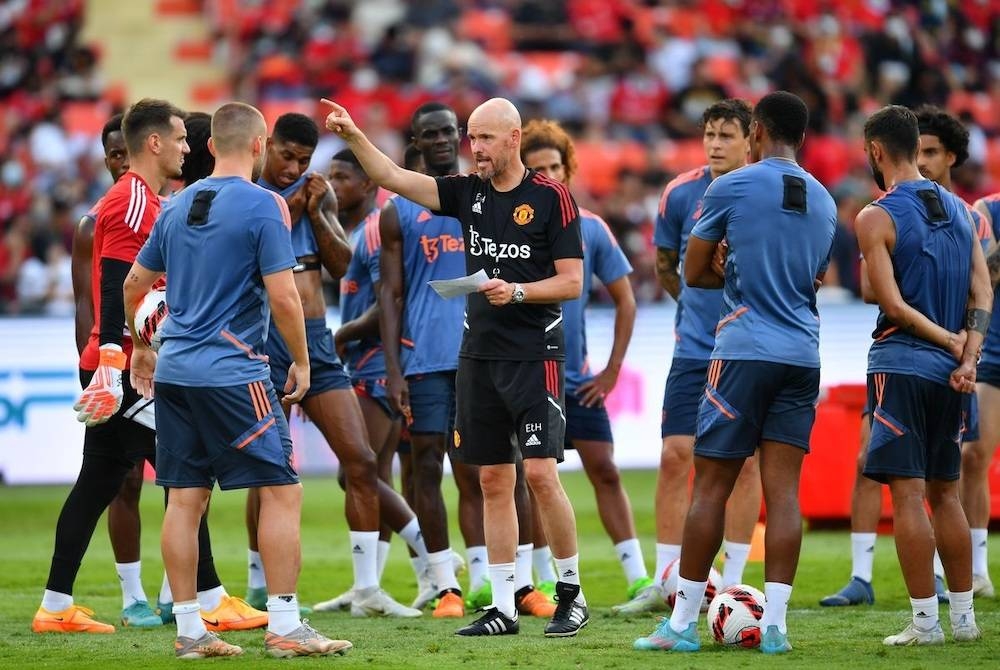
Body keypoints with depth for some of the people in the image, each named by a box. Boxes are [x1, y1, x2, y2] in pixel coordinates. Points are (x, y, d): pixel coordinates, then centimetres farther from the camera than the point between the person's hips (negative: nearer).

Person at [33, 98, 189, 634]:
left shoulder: (142, 200, 19)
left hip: (120, 369, 10)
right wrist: (113, 363, -27)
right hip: (125, 368, -10)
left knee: (98, 484, 10)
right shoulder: (133, 201, -13)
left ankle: (55, 608, 11)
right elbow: (113, 287, -21)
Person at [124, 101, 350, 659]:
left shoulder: (179, 205, 12)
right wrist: (301, 361, -1)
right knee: (282, 491, -1)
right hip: (232, 373, -7)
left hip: (174, 370, 7)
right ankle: (285, 626, -5)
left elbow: (134, 284, 19)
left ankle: (190, 631, 9)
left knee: (185, 498, 7)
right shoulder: (264, 205, -8)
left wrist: (140, 349, 34)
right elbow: (283, 297, -14)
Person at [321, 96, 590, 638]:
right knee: (493, 481, 5)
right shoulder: (467, 193, 9)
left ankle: (571, 593, 5)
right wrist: (353, 136, -9)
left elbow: (572, 281, -6)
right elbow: (392, 177, 4)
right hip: (478, 354, 5)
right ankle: (503, 607, 9)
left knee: (540, 475, -11)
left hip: (534, 354, -5)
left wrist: (517, 292, -19)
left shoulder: (551, 198, -6)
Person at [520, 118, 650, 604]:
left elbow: (624, 300, 8)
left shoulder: (591, 229, 2)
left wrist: (613, 369, 2)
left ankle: (638, 579, -1)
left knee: (605, 473, -2)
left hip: (577, 381, 2)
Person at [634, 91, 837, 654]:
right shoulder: (824, 202, 13)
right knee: (784, 490, 2)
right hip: (804, 355, 5)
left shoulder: (732, 188, -4)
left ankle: (684, 623, 2)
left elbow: (693, 273, 3)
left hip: (744, 353, -5)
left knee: (712, 486, 0)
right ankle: (775, 624, -3)